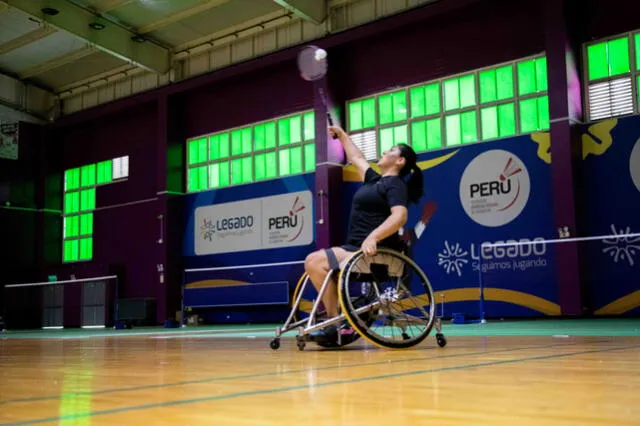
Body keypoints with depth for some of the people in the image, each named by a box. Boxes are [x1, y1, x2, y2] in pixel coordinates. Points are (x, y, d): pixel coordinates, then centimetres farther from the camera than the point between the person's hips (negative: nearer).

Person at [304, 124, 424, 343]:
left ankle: (336, 323, -19)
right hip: (356, 249, 10)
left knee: (314, 261, -23)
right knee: (316, 263, 19)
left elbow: (400, 216, -24)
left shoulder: (395, 184, -7)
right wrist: (342, 135, 44)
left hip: (375, 252, -10)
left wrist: (372, 238, -36)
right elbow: (357, 158, 36)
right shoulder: (375, 180, 19)